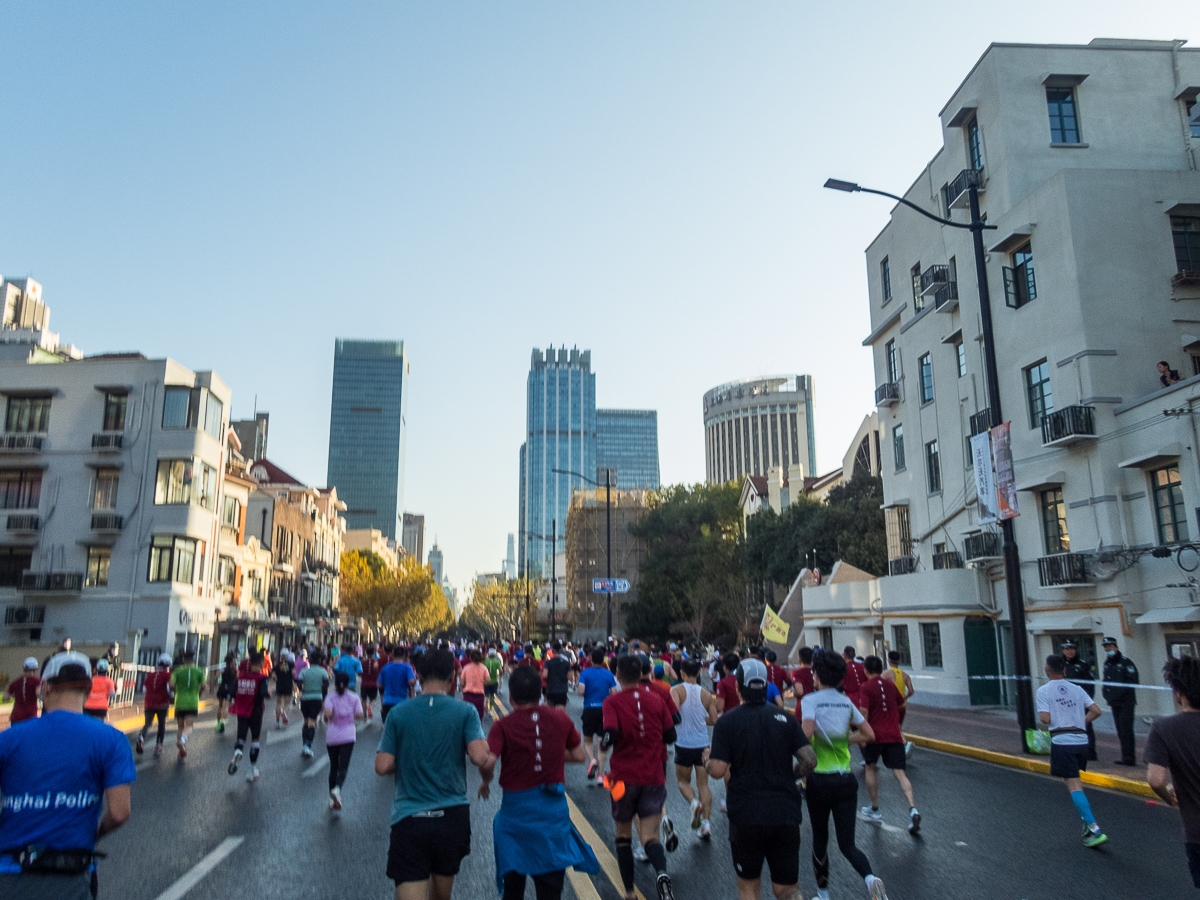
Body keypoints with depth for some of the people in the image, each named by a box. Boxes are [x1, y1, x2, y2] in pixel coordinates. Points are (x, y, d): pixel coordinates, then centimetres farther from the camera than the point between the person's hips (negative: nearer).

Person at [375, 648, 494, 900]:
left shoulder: (398, 714, -2)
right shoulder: (465, 712, -5)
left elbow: (382, 767, -5)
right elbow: (480, 758, -15)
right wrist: (486, 781, 7)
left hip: (409, 820, -1)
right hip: (452, 816, 1)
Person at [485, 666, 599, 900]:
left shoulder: (503, 726, -11)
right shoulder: (561, 719, -2)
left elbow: (487, 760, -24)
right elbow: (578, 755, 7)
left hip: (515, 808, -2)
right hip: (553, 806, 2)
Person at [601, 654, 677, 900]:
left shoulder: (612, 702, -8)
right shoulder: (656, 699, 2)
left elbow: (611, 734, -22)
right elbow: (671, 736, 5)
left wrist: (603, 745, 0)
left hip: (624, 777, -2)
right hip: (654, 777, 2)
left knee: (623, 835, 18)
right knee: (649, 836, 1)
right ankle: (662, 873, -29)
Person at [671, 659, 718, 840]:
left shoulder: (677, 690, -7)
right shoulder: (706, 695, 4)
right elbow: (714, 720, 5)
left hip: (683, 744, -2)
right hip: (703, 744, 2)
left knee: (683, 781, 16)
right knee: (703, 784, 10)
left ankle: (694, 803, -11)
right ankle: (706, 822, 0)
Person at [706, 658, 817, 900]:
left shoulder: (727, 722, -6)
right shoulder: (786, 719, 2)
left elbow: (718, 770, -12)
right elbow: (809, 760, -4)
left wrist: (707, 760, 9)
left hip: (746, 816, -2)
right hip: (786, 815, 2)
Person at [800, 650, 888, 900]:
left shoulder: (810, 699, -10)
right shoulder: (846, 701, 6)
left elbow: (807, 732, -25)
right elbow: (869, 734, 8)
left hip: (819, 781, -4)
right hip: (846, 780, 4)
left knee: (820, 839, 16)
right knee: (847, 844, 8)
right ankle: (870, 878, -19)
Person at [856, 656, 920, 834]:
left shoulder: (865, 687, -6)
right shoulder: (890, 684, 11)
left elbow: (864, 712, -17)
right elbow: (902, 704, 25)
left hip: (875, 735, -3)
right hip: (894, 736, 3)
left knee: (870, 768, 18)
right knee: (900, 773, -1)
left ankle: (875, 810, 24)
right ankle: (913, 809, -22)